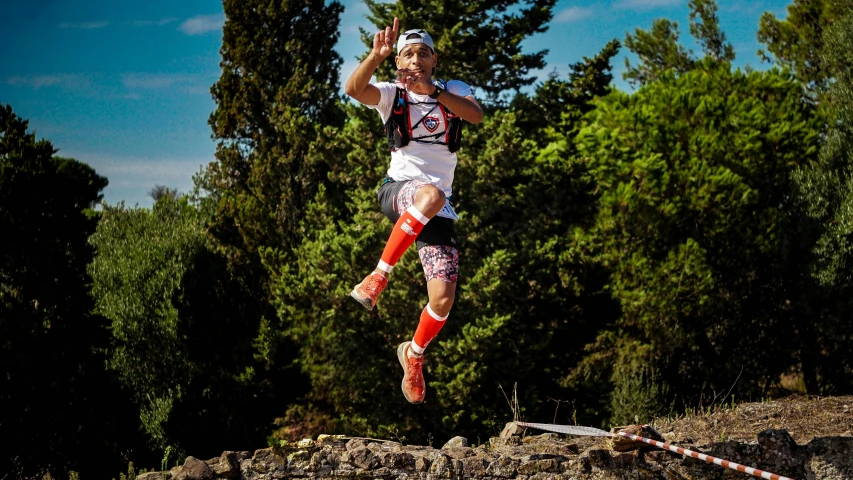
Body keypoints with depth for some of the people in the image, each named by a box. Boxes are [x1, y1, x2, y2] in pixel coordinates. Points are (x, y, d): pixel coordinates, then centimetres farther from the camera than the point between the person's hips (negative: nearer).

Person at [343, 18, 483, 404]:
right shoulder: (392, 94, 6)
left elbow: (476, 114, -13)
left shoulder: (454, 91, 11)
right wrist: (377, 55, -33)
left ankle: (414, 354, 22)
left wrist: (432, 90, -26)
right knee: (430, 193, -41)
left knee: (443, 298, -9)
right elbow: (354, 89, -16)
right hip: (398, 192, -3)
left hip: (438, 211, 3)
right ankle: (379, 277, -30)